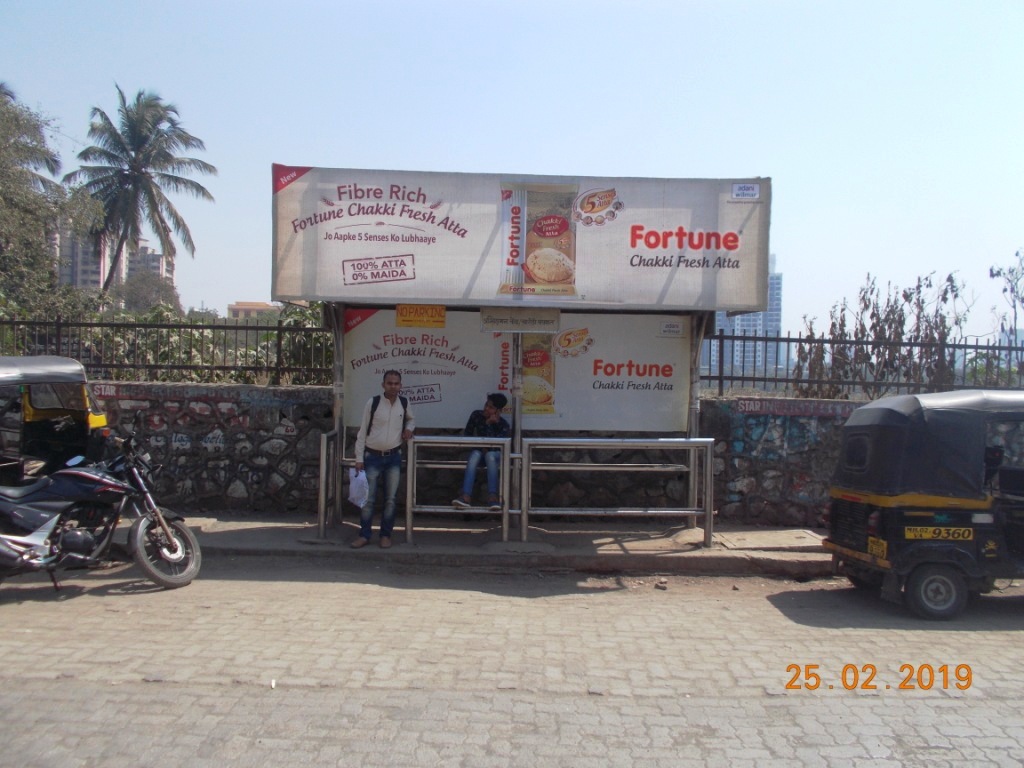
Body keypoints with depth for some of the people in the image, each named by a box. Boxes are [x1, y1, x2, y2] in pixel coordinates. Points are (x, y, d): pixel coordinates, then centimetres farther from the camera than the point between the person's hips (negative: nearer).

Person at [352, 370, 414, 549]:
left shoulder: (404, 403, -1)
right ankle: (364, 535, 13)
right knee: (368, 498, 0)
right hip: (373, 457, -2)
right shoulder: (373, 402, -10)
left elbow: (411, 419, 22)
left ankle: (386, 535, 18)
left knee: (390, 499, 6)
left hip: (394, 457, 2)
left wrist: (409, 428, -2)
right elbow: (362, 431, -4)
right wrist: (359, 458, -6)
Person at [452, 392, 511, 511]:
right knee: (475, 455, -34)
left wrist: (488, 424, -25)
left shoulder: (503, 425, -13)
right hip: (479, 449, 2)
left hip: (495, 453, -2)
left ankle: (492, 496, -46)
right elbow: (467, 434, 5)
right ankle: (466, 496, -49)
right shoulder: (476, 415, -4)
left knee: (490, 455, -38)